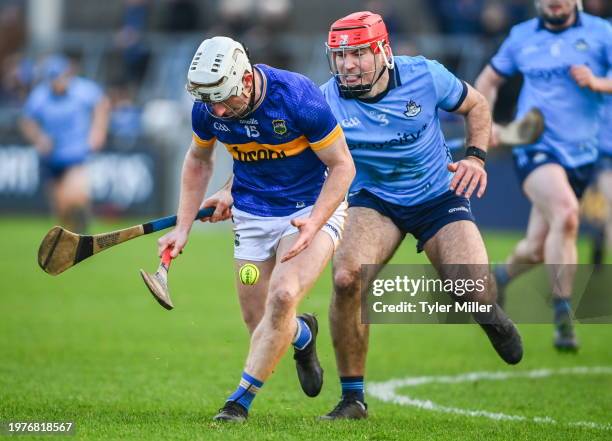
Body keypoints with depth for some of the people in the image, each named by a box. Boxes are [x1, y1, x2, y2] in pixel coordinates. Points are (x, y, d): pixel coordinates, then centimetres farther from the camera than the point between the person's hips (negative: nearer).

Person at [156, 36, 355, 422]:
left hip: (313, 208, -5)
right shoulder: (207, 109, -11)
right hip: (251, 215, 5)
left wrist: (313, 224, -26)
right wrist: (183, 227, 6)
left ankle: (241, 399, -14)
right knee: (259, 324, 2)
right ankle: (302, 334, 39)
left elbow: (342, 166, -15)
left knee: (282, 297, -26)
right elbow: (199, 160, 12)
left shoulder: (297, 97, -25)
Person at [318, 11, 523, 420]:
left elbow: (476, 105, 3)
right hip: (374, 200, 0)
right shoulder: (326, 101, -18)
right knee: (346, 278, -28)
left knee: (476, 297, -17)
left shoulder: (424, 76, -16)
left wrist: (476, 157, -12)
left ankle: (490, 316, 28)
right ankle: (353, 398, -12)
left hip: (438, 196, 0)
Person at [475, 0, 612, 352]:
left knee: (537, 249, 7)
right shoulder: (522, 36, 8)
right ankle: (563, 316, -25)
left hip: (580, 152, 2)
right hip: (535, 147, -2)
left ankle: (500, 277, 43)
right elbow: (489, 80, 22)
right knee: (565, 213, -30)